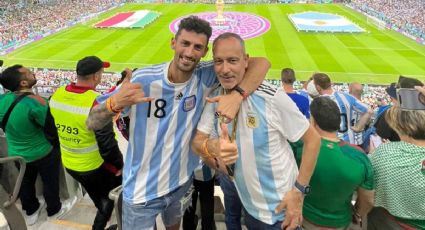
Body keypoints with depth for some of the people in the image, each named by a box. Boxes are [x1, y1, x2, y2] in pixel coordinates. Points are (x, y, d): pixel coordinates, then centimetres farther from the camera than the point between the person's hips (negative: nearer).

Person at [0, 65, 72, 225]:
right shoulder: (35, 102, -31)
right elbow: (52, 129, -21)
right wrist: (58, 148, -3)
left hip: (16, 153, 6)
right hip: (42, 154, -6)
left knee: (26, 183, 25)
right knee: (50, 182, 18)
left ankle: (31, 211, 47)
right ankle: (54, 210, 40)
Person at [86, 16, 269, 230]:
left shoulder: (206, 76, -14)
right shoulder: (143, 80, -20)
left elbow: (261, 63, -18)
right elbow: (92, 123, -15)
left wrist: (238, 94, -36)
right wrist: (115, 103, -38)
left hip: (182, 182, 3)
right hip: (141, 192, -2)